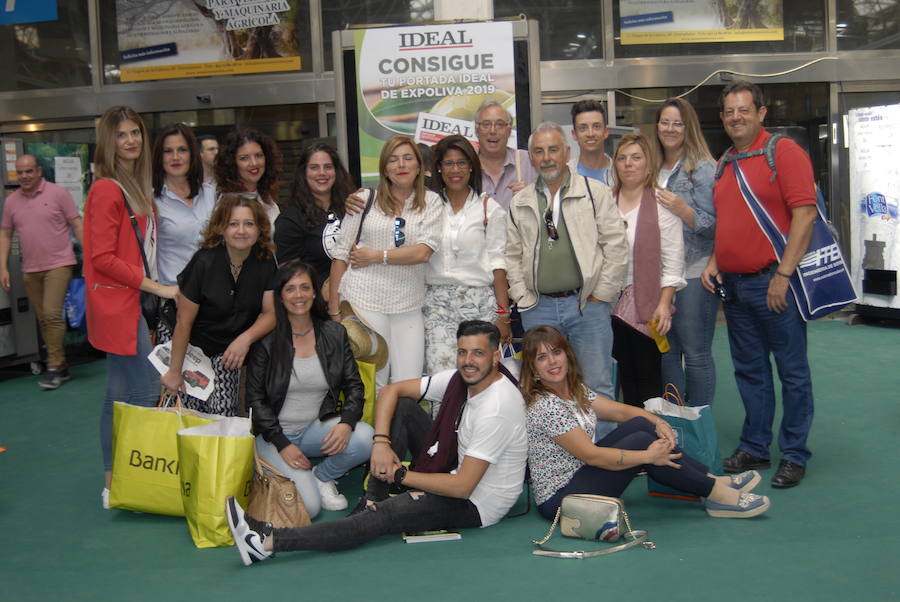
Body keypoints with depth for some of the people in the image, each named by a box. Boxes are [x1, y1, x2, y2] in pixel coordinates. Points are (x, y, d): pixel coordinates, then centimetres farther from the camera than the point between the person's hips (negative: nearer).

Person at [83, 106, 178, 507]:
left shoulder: (136, 186, 15)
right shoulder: (107, 189, -12)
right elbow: (103, 257, -17)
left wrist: (153, 290, 11)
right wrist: (157, 287, -16)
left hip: (133, 302, 9)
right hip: (120, 304, -9)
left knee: (121, 395, 13)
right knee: (146, 392, -9)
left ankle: (115, 482, 21)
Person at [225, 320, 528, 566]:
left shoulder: (496, 410, -27)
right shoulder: (460, 379, -2)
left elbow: (462, 487, -28)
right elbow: (393, 390, 2)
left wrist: (401, 475, -18)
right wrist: (381, 442, -14)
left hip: (477, 504, -9)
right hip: (459, 472, 9)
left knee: (383, 516, -26)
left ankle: (270, 541, -30)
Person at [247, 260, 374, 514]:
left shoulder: (335, 334, 3)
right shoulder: (266, 339, -7)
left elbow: (354, 386, 3)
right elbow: (255, 398, -6)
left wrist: (346, 423, -18)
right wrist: (282, 444, -13)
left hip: (317, 427, 4)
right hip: (275, 434, -3)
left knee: (365, 437, -29)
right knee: (308, 507, -22)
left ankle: (322, 477, 1)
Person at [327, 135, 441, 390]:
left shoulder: (431, 201, 7)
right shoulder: (365, 199, 6)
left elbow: (424, 252, -6)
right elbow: (341, 253, 6)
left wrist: (375, 256, -8)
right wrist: (334, 308, 2)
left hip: (408, 306, 1)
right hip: (364, 300, -1)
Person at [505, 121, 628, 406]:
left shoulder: (596, 192, 2)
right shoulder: (519, 203, 11)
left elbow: (616, 246, -2)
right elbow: (513, 255, 13)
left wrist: (600, 296, -5)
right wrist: (525, 299, 4)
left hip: (587, 304, -3)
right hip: (539, 309, 3)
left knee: (597, 387, 0)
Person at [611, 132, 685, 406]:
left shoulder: (661, 203, -5)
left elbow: (673, 259, -7)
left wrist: (664, 304, -12)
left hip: (647, 304, -4)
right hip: (611, 302, 4)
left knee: (648, 376, 2)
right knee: (624, 375, 11)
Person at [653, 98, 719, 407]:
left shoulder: (702, 168, -6)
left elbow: (712, 225, -10)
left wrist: (681, 208, -23)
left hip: (693, 274, -6)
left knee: (696, 355, 0)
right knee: (667, 352, 13)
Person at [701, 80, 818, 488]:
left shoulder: (783, 152, -7)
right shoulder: (724, 165, 15)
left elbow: (804, 213, -14)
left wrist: (783, 275, -18)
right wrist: (713, 263, 7)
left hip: (773, 282, -7)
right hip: (734, 283, 7)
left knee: (792, 371, 2)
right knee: (749, 371, 14)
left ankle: (794, 455, 12)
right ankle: (754, 448, 25)